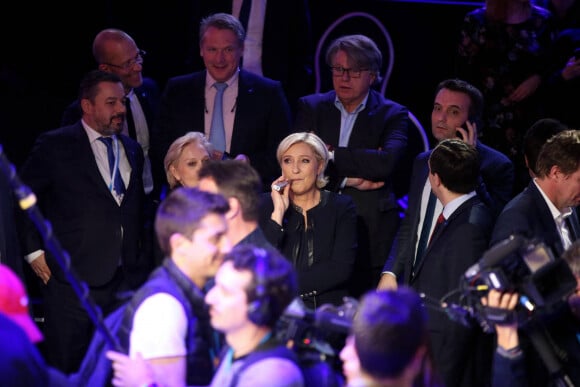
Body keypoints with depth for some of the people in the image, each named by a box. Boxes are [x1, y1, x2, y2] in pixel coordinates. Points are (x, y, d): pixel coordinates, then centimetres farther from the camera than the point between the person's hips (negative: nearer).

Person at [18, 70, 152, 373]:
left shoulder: (132, 150, 16)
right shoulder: (55, 146, -2)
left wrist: (142, 262, 13)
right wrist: (33, 250, -3)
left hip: (128, 279, 5)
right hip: (74, 279, -5)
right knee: (67, 372, 0)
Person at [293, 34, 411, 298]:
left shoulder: (393, 115, 6)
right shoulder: (311, 107, 12)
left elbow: (387, 162, -14)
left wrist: (332, 154, -9)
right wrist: (348, 180, -10)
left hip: (371, 234, -1)